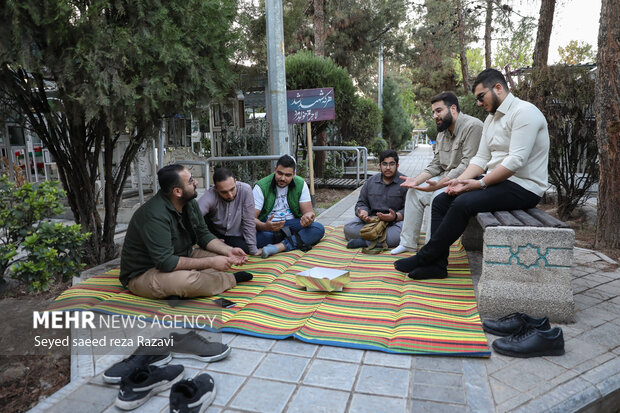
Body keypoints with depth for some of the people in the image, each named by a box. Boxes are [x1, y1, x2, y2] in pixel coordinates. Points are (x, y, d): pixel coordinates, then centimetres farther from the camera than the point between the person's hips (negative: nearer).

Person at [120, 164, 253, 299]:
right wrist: (211, 262, -29)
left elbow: (203, 235, 7)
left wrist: (228, 251, -11)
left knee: (221, 254, -1)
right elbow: (166, 262, -33)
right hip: (144, 273, -8)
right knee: (186, 280, -37)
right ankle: (231, 279, -9)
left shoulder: (190, 203, -2)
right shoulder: (155, 215, -29)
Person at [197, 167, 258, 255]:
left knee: (244, 249, -29)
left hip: (235, 236, 2)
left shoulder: (245, 190, -21)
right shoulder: (210, 195, -25)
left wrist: (253, 250, -10)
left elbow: (249, 222, -15)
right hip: (214, 233, -1)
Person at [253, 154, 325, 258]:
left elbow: (308, 211, -3)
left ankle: (279, 246, -33)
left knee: (319, 228, -24)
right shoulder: (261, 187, -10)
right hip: (267, 224, -2)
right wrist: (265, 227, -39)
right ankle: (297, 242, -27)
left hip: (292, 224, 2)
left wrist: (307, 218, -30)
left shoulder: (301, 184, -1)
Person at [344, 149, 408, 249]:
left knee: (404, 229, -39)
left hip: (395, 221, -3)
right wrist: (363, 214, -12)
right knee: (348, 227, -21)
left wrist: (395, 217, -29)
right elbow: (362, 203, 13)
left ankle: (365, 241, -33)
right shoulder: (371, 182, 13)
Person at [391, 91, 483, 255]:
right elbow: (435, 165, 12)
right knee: (414, 192, 5)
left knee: (438, 196, -30)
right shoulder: (443, 132, 12)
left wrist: (439, 184, -35)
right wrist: (416, 180, -4)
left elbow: (467, 165, -26)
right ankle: (408, 243, 10)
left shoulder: (473, 126, -18)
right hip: (445, 177, 10)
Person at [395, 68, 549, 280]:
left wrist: (481, 183, -21)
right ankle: (436, 265, -9)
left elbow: (516, 160, -23)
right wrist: (460, 180, -5)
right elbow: (481, 158, 11)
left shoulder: (524, 112, -13)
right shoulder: (491, 119, 17)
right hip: (497, 181, 9)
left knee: (463, 203, -29)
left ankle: (424, 258, -17)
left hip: (523, 187, -9)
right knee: (441, 201, -4)